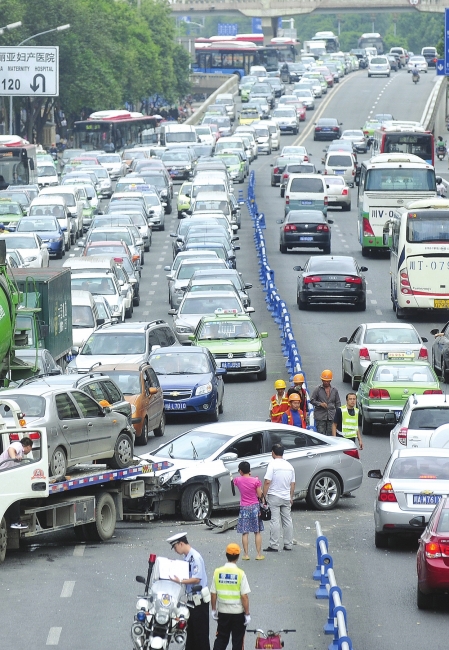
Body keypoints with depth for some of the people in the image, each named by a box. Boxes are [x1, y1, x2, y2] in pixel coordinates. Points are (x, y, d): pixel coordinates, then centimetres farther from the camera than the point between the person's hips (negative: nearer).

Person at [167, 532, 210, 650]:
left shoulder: (195, 557, -17)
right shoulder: (187, 557, 12)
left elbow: (197, 579, -23)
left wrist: (180, 581, -26)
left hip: (199, 600, -9)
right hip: (191, 599, 9)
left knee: (201, 632, -5)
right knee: (190, 631, 15)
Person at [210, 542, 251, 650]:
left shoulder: (218, 572, -6)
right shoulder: (240, 574, -15)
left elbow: (213, 594, -1)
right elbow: (244, 597, -15)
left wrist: (214, 610, 12)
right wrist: (247, 614, -6)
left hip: (223, 612, 3)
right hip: (238, 613, -3)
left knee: (221, 638, 14)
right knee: (237, 641, 9)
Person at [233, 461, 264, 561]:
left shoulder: (237, 480, -5)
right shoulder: (255, 481, -10)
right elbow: (260, 495, -6)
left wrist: (244, 475, 15)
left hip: (244, 508, 0)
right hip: (255, 507, 0)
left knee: (245, 532, 5)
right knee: (257, 532, 6)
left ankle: (246, 554, 5)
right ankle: (259, 554, 6)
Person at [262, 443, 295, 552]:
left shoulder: (273, 464, -11)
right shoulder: (289, 466, 9)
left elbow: (267, 482, -17)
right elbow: (292, 484, 13)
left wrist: (264, 495, -12)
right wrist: (291, 497, 22)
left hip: (274, 497, -6)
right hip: (286, 497, 6)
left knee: (275, 521, -5)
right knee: (287, 520, 10)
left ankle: (274, 546, -6)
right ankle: (288, 545, 14)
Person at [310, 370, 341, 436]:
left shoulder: (334, 390, 11)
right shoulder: (318, 389, 1)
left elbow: (338, 403, 15)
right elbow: (312, 400, 2)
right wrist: (320, 404, -15)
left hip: (331, 416, 3)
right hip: (320, 416, -3)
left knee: (331, 434, 1)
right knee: (321, 434, -6)